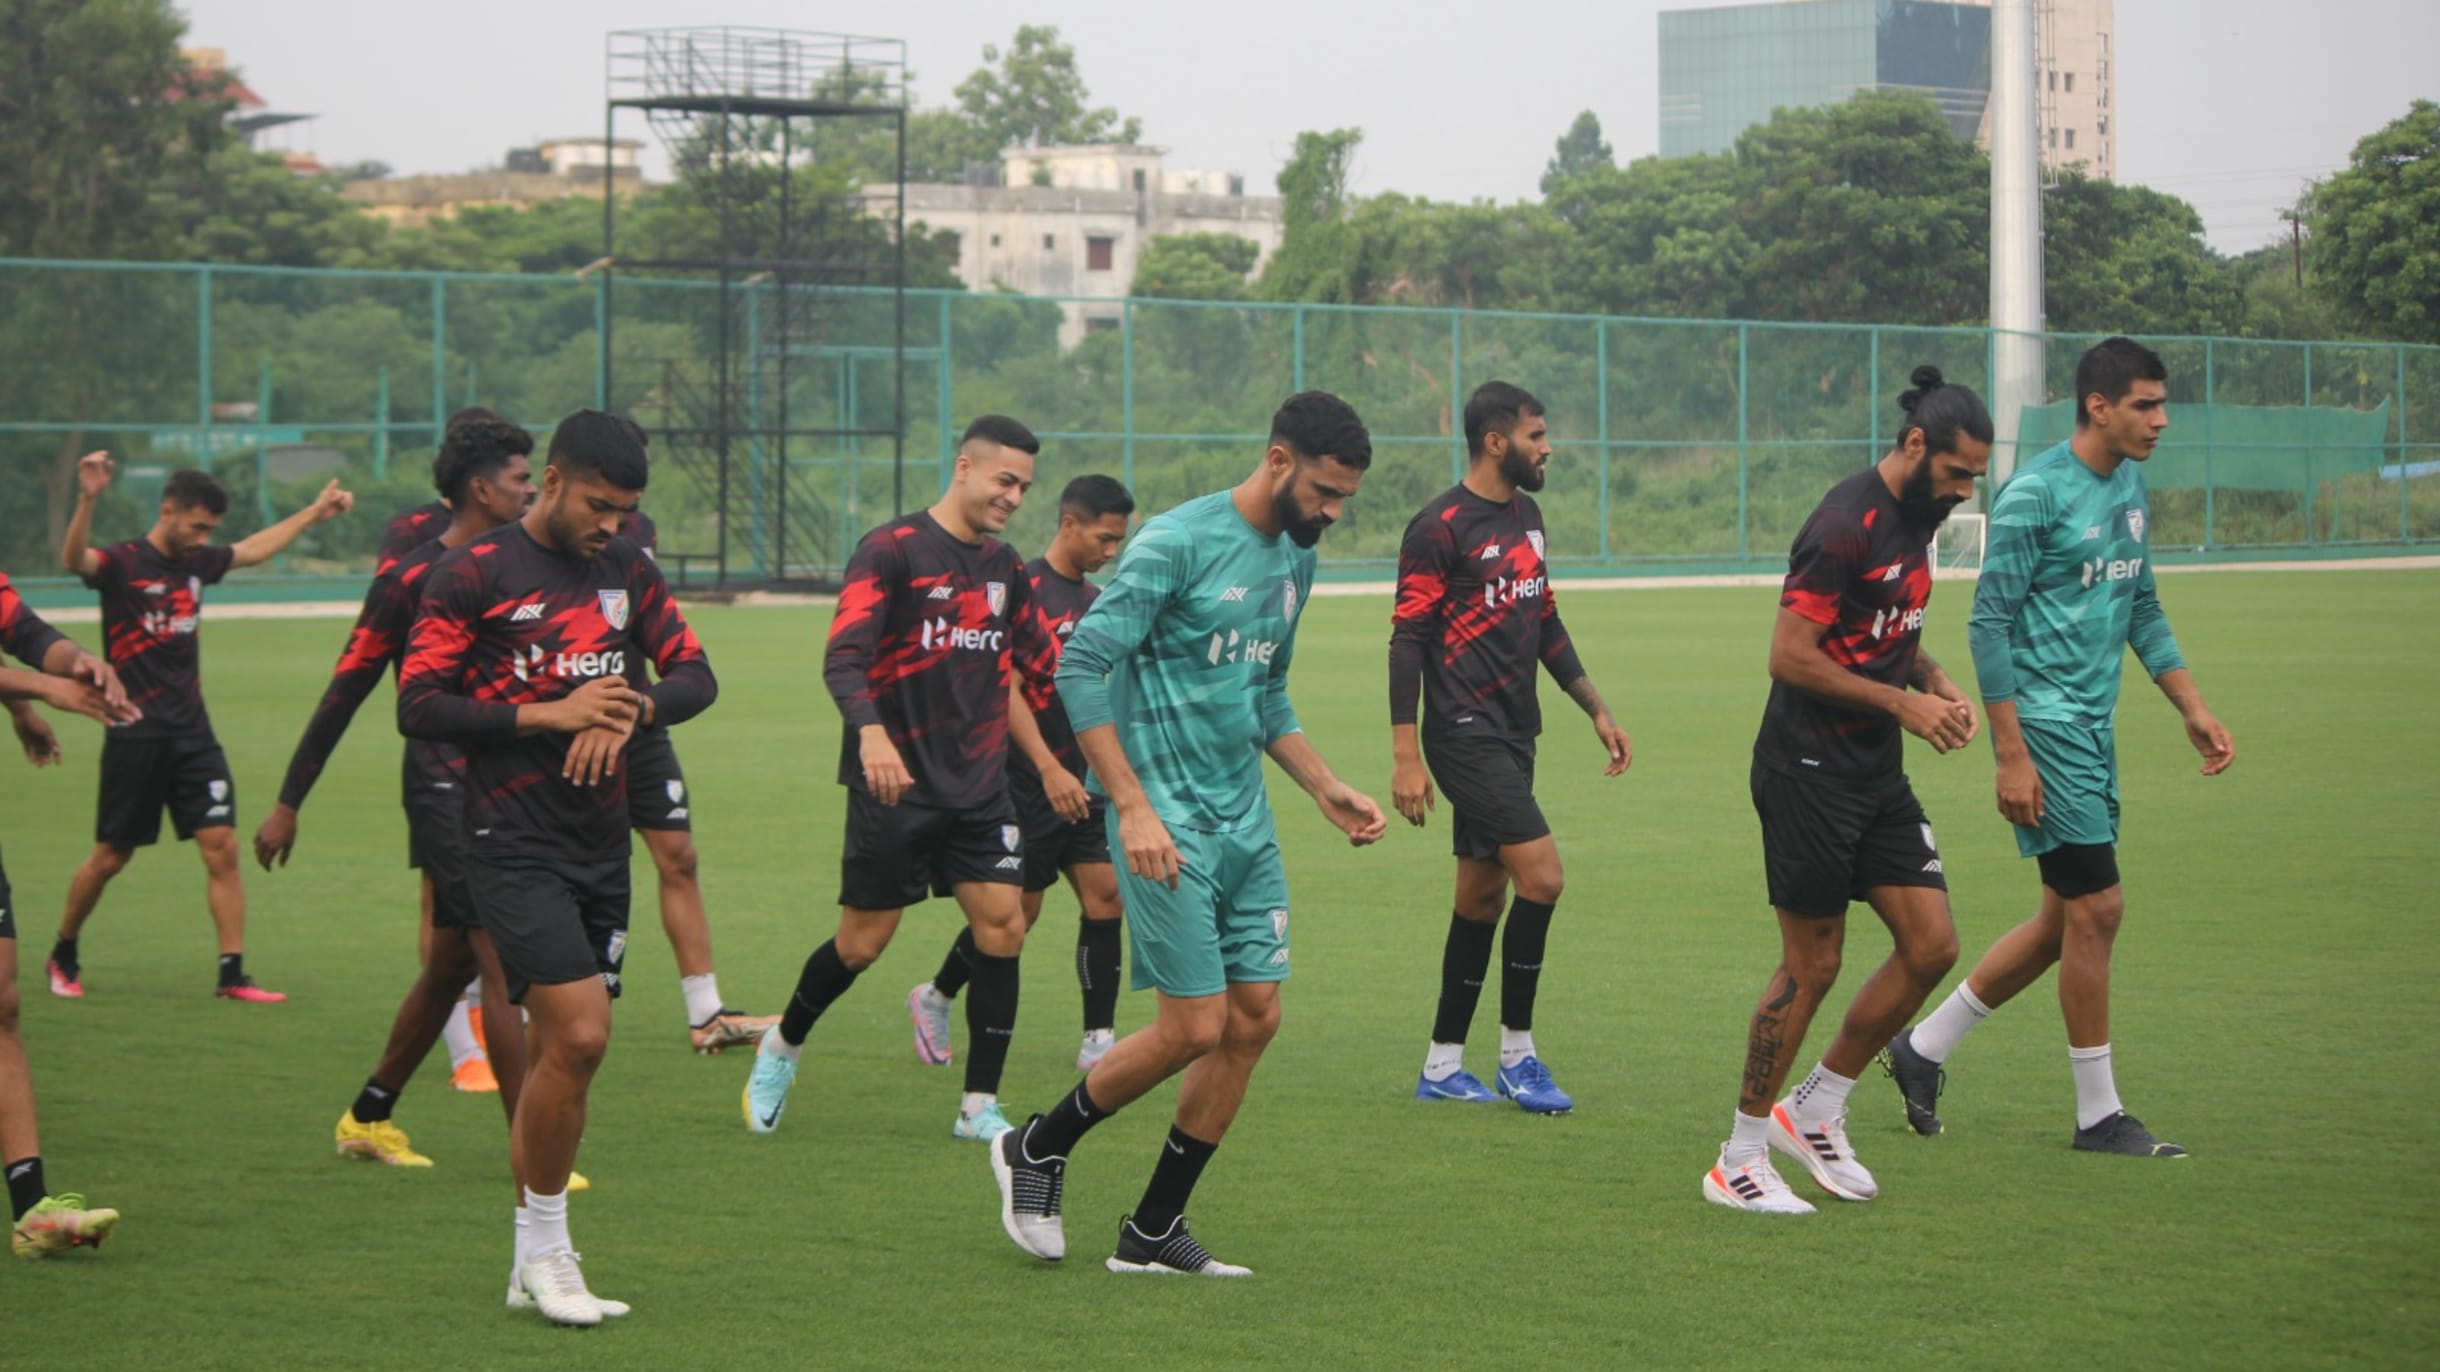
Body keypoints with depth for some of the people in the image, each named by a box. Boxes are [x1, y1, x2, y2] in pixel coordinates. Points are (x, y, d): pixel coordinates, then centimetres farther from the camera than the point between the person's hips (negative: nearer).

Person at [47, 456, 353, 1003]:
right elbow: (74, 558, -33)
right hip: (136, 736, -5)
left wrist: (315, 512, 35)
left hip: (193, 732, 6)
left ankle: (232, 974, -2)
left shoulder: (198, 561, 9)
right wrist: (88, 500, -50)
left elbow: (254, 548, 29)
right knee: (111, 857, 4)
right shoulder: (122, 563, -11)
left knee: (222, 848, -5)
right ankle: (63, 957, 26)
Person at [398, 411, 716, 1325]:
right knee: (579, 1035, -17)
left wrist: (627, 711, -10)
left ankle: (531, 1268, 17)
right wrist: (546, 713, -15)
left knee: (558, 1048, 8)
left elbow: (695, 674, 10)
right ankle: (544, 1249, -2)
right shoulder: (473, 575, -6)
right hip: (515, 845, -6)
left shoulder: (626, 571, 13)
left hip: (602, 845, 6)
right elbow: (419, 706, -9)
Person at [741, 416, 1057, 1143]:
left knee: (1003, 926, -6)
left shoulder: (1005, 567, 11)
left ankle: (980, 1106, 2)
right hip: (896, 784, -6)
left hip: (979, 785, 6)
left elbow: (1038, 659, 26)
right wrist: (870, 731, -37)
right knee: (862, 941, 1)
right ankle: (783, 1046, 29)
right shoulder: (890, 551, -10)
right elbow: (843, 655, -22)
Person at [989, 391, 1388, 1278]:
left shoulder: (1296, 560, 13)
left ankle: (1152, 1234, 13)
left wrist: (1327, 790, 14)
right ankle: (1037, 1151, 14)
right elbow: (1079, 667, -17)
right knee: (1195, 1028, -10)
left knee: (1255, 1019, 3)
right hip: (1168, 821, -8)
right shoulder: (1177, 542, -14)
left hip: (1245, 819, 8)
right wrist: (1133, 808, -21)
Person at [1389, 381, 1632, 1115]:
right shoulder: (1440, 526, -12)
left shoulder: (1526, 514, 14)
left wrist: (1597, 710, 20)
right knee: (1541, 874, -16)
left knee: (1482, 896, 11)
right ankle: (1517, 1054, -4)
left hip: (1512, 735, 9)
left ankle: (1443, 1067, 18)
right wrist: (1406, 757, -17)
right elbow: (1407, 640, -14)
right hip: (1465, 733, -9)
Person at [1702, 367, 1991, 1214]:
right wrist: (1902, 702, -17)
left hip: (1876, 773, 9)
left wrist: (1937, 684, 6)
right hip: (1810, 771, -9)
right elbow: (1791, 657, -21)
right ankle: (1739, 1162, 8)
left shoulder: (1916, 518, 11)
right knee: (1811, 968, -4)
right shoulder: (1848, 526, -19)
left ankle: (1815, 1111, 19)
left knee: (1931, 946, 4)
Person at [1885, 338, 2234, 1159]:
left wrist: (2193, 709, 16)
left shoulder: (2130, 485, 12)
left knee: (2066, 920, 11)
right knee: (2096, 910, -6)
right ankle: (2098, 1115, 4)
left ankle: (1923, 1049, 23)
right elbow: (1989, 623, -15)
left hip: (2094, 725, 9)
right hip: (2046, 722, -9)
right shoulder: (2037, 494, -14)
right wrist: (2011, 755, -18)